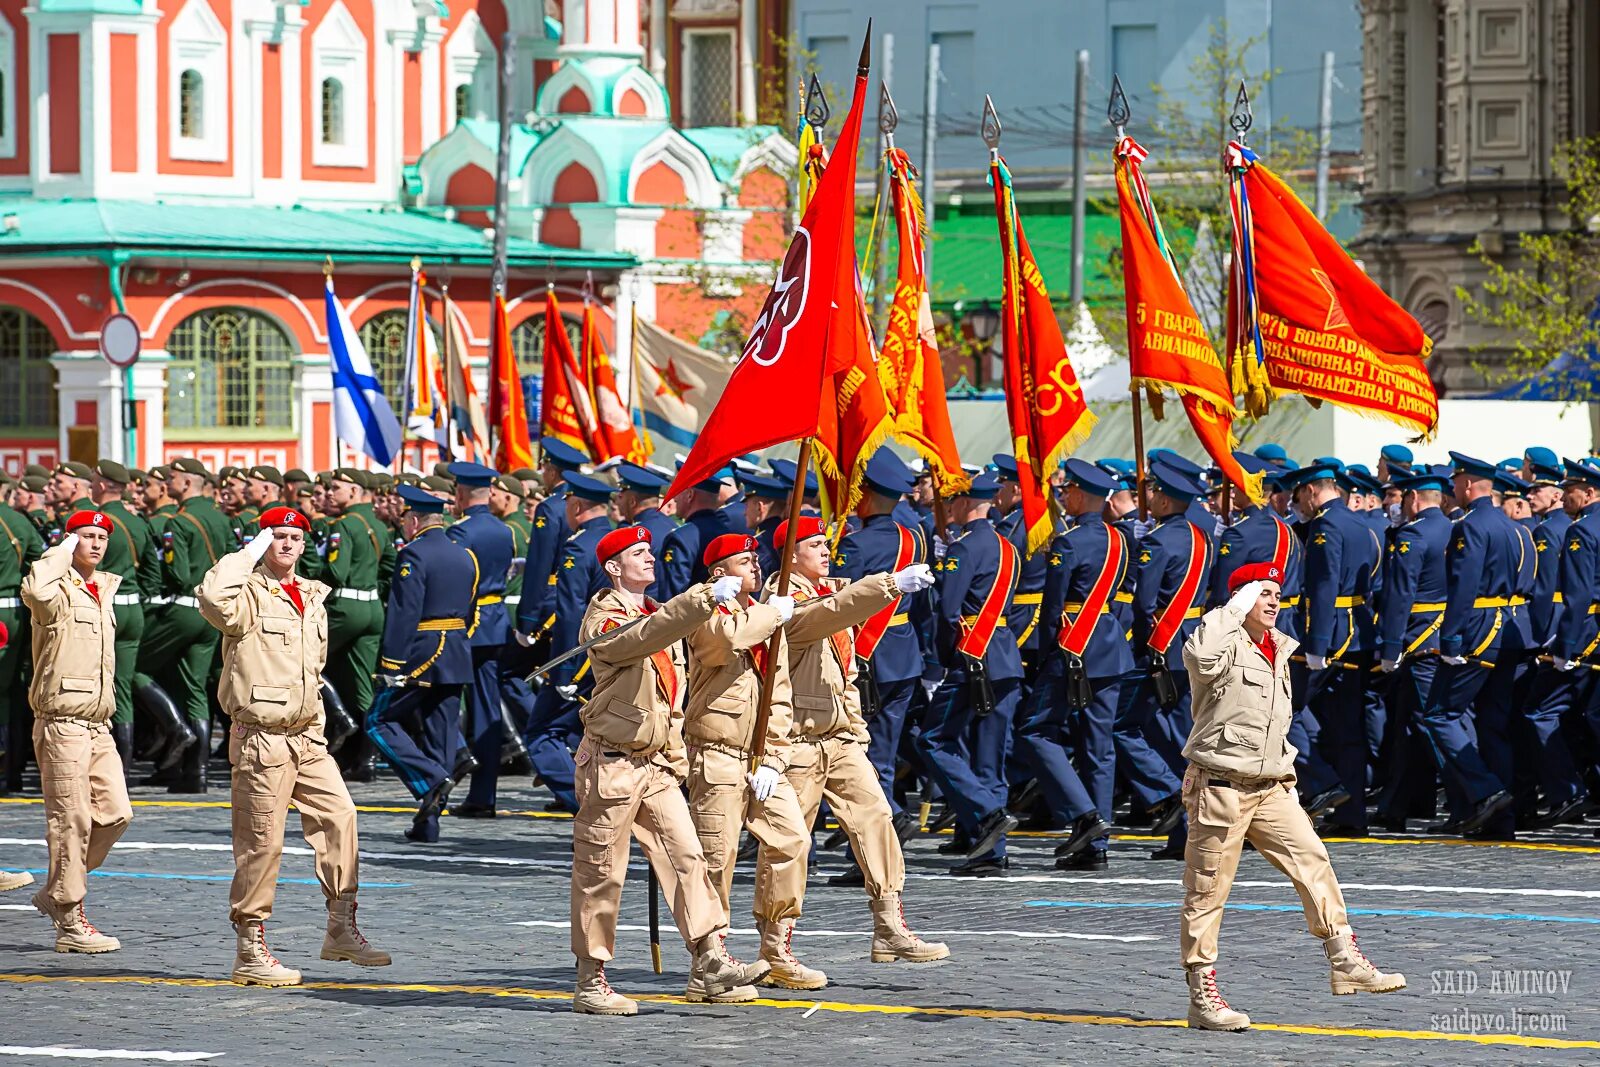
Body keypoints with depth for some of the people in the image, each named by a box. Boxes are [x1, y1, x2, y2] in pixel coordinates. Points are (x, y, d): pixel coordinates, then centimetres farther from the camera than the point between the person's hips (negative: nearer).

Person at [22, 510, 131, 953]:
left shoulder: (102, 590, 16)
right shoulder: (59, 592, -9)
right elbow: (35, 590, -32)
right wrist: (63, 551, -20)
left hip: (98, 725, 8)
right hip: (62, 723, -8)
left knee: (115, 813, 4)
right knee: (71, 821, -6)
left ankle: (54, 892, 19)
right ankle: (70, 923, -2)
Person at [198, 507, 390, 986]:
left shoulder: (312, 598, 16)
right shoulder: (250, 594, -8)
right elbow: (213, 598, -32)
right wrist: (249, 555, -19)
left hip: (306, 736, 7)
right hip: (261, 736, -7)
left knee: (338, 816, -2)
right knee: (262, 841, -4)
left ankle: (342, 928, 7)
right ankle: (250, 951, 2)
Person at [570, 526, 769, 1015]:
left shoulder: (659, 613, 18)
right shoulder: (604, 619, -9)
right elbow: (643, 637, -32)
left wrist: (677, 753, 20)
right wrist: (705, 597, -40)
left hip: (658, 764, 7)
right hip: (613, 763, -7)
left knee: (686, 855, -3)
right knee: (600, 873, -2)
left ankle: (710, 963, -8)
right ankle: (590, 982, 3)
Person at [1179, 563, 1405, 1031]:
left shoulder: (1278, 650, 15)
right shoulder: (1224, 646, -10)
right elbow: (1199, 655, -37)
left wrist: (1286, 774, 24)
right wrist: (1236, 609, -24)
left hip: (1271, 788, 7)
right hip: (1221, 786, -7)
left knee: (1313, 861, -3)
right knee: (1207, 891, -1)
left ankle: (1345, 962, 0)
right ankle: (1202, 996, 3)